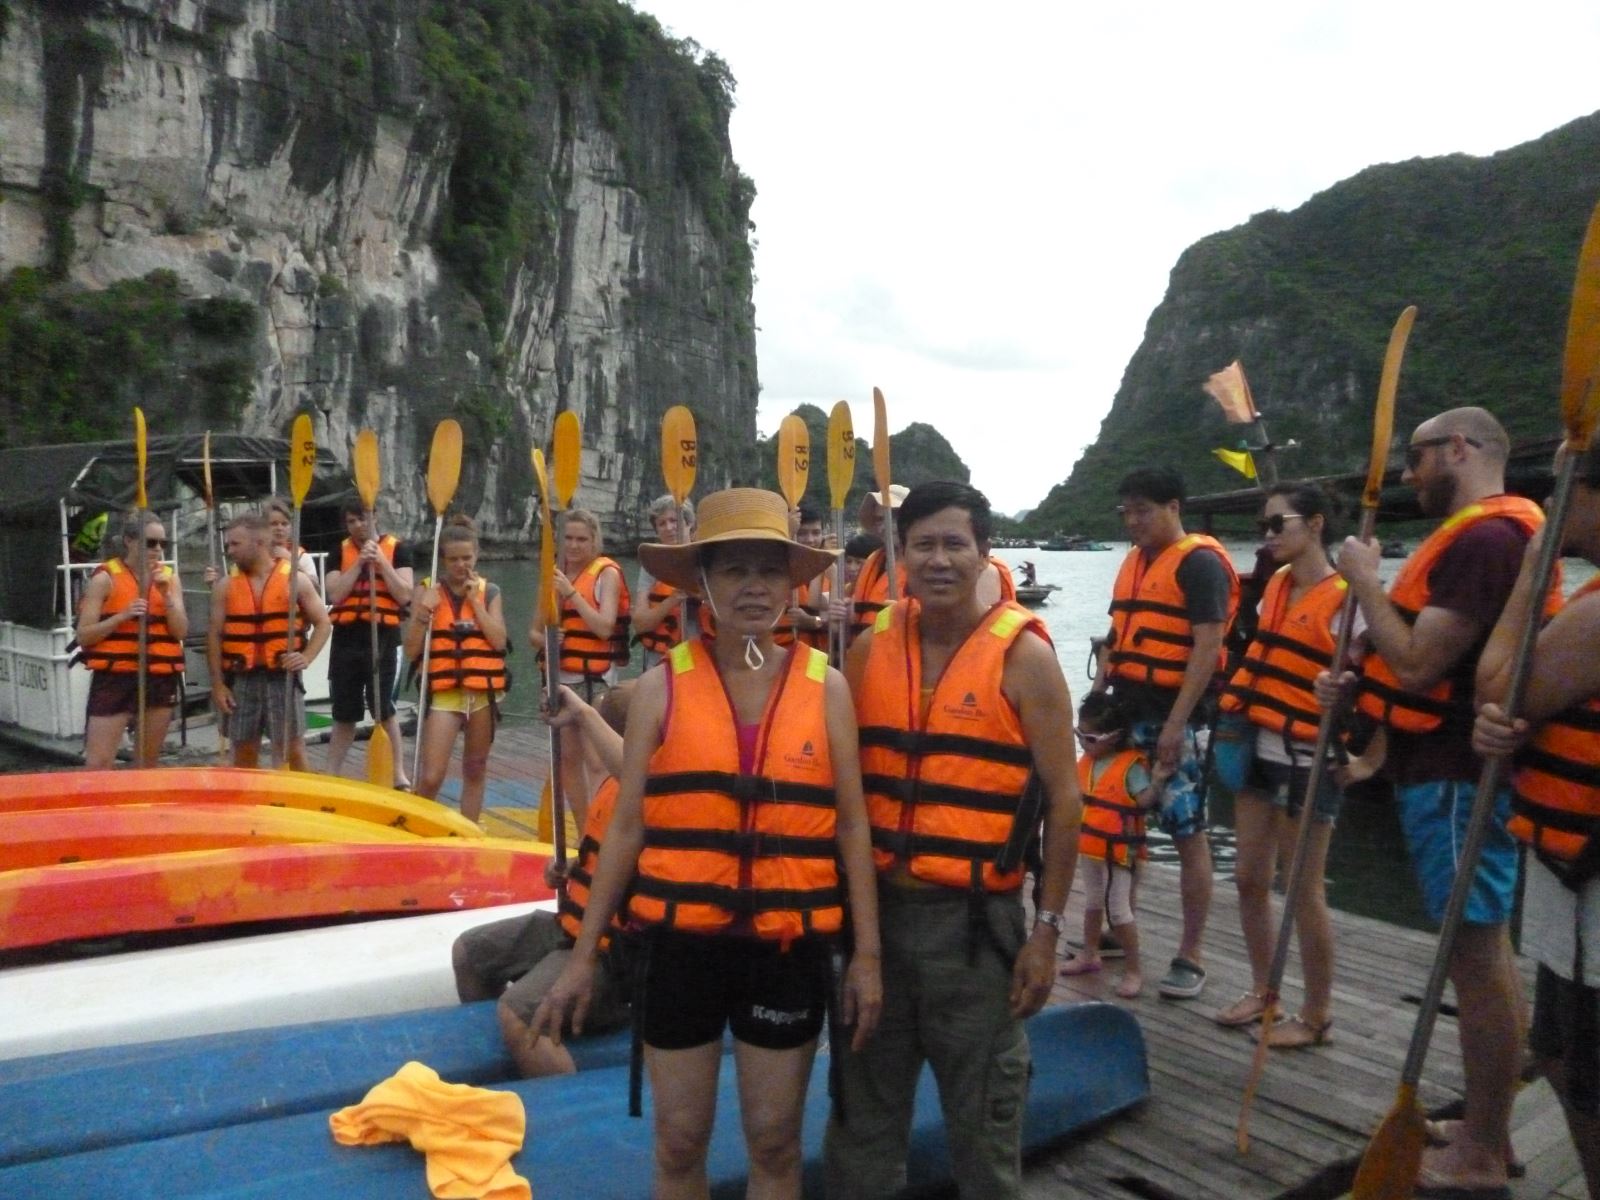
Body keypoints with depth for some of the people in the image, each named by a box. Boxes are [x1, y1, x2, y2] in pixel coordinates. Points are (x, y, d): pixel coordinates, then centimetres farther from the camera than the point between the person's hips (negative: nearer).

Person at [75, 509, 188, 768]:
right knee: (98, 762, -7)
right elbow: (84, 635, -5)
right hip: (115, 677, -4)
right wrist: (122, 616, -19)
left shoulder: (169, 577, 8)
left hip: (161, 678, 4)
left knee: (148, 761, 13)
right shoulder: (105, 578, -4)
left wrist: (166, 595, -11)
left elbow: (181, 631, 1)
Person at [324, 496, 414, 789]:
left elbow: (404, 595, -8)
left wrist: (381, 561, -12)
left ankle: (399, 775, 9)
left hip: (382, 638, -3)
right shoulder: (340, 551, 8)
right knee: (344, 715, 11)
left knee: (384, 710, -1)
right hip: (346, 638, 3)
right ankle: (331, 774, 20)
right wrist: (359, 563, -10)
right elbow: (335, 595, -4)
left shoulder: (396, 549, 1)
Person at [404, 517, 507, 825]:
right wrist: (423, 613, -17)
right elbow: (411, 651, -3)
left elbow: (499, 641, -9)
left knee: (475, 771, 12)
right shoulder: (428, 593, 0)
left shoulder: (490, 592, 4)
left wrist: (475, 600, -10)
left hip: (484, 692, 1)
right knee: (431, 776, -8)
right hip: (444, 692, -1)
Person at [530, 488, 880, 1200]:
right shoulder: (662, 686, -4)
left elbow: (850, 825, 1)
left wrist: (867, 954, 0)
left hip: (788, 945, 0)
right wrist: (583, 955, 2)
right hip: (683, 940, 0)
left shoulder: (824, 686, -2)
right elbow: (627, 828, 0)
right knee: (679, 1142, 14)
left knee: (775, 1142, 14)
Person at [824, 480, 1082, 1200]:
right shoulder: (870, 649, 3)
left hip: (974, 920, -3)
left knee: (983, 1116, 13)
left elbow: (1063, 800, -6)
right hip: (875, 907, 4)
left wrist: (1047, 929, -8)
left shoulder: (1023, 656, -8)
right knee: (863, 1111, 18)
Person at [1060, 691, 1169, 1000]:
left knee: (1119, 910, -3)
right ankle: (1090, 954, 41)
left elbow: (1144, 801, -23)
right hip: (1088, 846, 8)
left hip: (1117, 850, -8)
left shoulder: (1131, 765, -18)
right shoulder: (1086, 762, 4)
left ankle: (1133, 971, 10)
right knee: (1093, 902, 24)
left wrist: (1157, 780, -37)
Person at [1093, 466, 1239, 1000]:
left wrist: (1176, 724, -21)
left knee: (1188, 834, 1)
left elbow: (1208, 647, -16)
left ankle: (1190, 957, 10)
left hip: (1173, 721, -7)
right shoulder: (1134, 562, 15)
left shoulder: (1200, 562, -8)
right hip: (1127, 717, 8)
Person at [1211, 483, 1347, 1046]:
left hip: (1307, 761, -7)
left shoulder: (1344, 600, -13)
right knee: (1249, 878, 14)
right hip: (1258, 750, 7)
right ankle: (1262, 991, 30)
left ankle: (1317, 1014, 19)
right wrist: (1235, 723, 16)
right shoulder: (1276, 584, 9)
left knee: (1304, 889, 3)